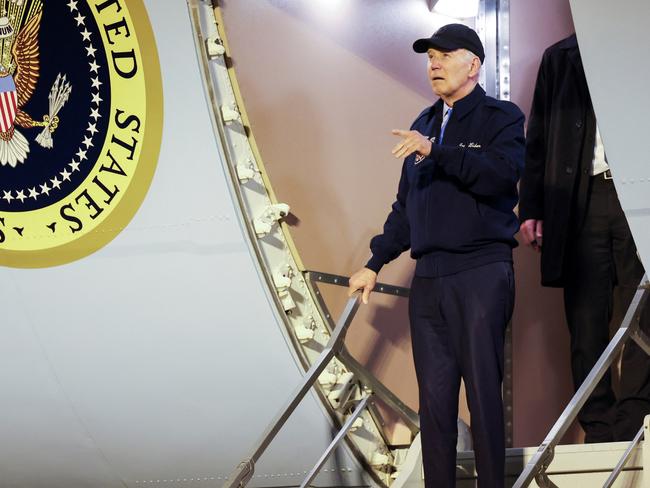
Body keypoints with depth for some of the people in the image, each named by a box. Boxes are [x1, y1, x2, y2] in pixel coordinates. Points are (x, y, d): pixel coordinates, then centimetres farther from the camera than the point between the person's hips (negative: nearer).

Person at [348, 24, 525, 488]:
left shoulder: (502, 117, 2)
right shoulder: (423, 125, 21)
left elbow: (502, 174, -18)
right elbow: (406, 206, 25)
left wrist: (437, 152, -22)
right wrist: (375, 263, 22)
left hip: (482, 273, -6)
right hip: (429, 278, 6)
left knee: (483, 389, -7)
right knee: (434, 396, 4)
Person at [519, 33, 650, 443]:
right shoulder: (560, 58, 16)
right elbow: (537, 139, 13)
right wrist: (530, 208, 4)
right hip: (580, 202, 1)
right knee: (586, 321, -1)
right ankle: (599, 434, 2)